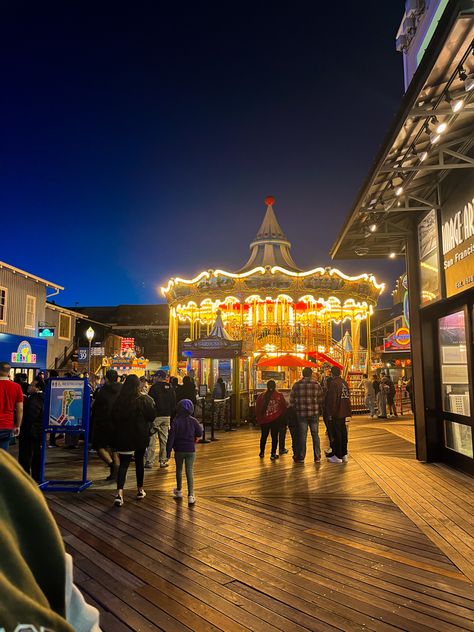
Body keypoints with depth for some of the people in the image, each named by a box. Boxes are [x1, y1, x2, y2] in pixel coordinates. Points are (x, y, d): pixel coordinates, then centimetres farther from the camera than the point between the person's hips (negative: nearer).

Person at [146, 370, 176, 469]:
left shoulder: (155, 387, -10)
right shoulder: (170, 388, 9)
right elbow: (174, 404, 13)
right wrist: (172, 415, 18)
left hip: (156, 416, -5)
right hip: (167, 416, 6)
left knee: (152, 439, -1)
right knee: (164, 439, 10)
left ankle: (149, 462, -1)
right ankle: (163, 461, 12)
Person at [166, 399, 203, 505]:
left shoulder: (175, 421, -11)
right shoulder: (193, 421, -8)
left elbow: (171, 437, -11)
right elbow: (200, 433, -1)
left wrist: (168, 451, -6)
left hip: (179, 450, 0)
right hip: (191, 450, 0)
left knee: (179, 470, 18)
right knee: (190, 471, 1)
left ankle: (179, 491, 36)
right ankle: (191, 495, -6)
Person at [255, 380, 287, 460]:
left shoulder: (261, 396, -2)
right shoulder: (280, 396, -6)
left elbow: (257, 409, 0)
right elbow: (284, 408, -3)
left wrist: (259, 419, 12)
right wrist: (283, 419, 7)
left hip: (264, 420, 2)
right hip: (276, 420, -2)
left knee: (264, 435, 16)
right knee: (275, 436, 5)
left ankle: (262, 453, 26)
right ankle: (273, 454, 6)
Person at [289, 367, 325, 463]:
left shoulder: (296, 385, -2)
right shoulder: (316, 384, -2)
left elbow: (292, 400, 0)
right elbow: (321, 400, -1)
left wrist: (295, 410, 14)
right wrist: (321, 411, 13)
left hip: (301, 414, 0)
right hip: (314, 413, 0)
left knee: (302, 435, 7)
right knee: (315, 435, 9)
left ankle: (301, 457, 13)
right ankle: (317, 457, 12)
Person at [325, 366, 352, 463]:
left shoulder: (333, 383, -15)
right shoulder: (345, 382, 10)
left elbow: (331, 399, -18)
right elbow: (348, 397, 15)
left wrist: (330, 413, -12)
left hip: (336, 413, -8)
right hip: (344, 412, 8)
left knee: (336, 433, -1)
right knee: (343, 432, 15)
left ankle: (338, 456, 3)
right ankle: (344, 454, 22)